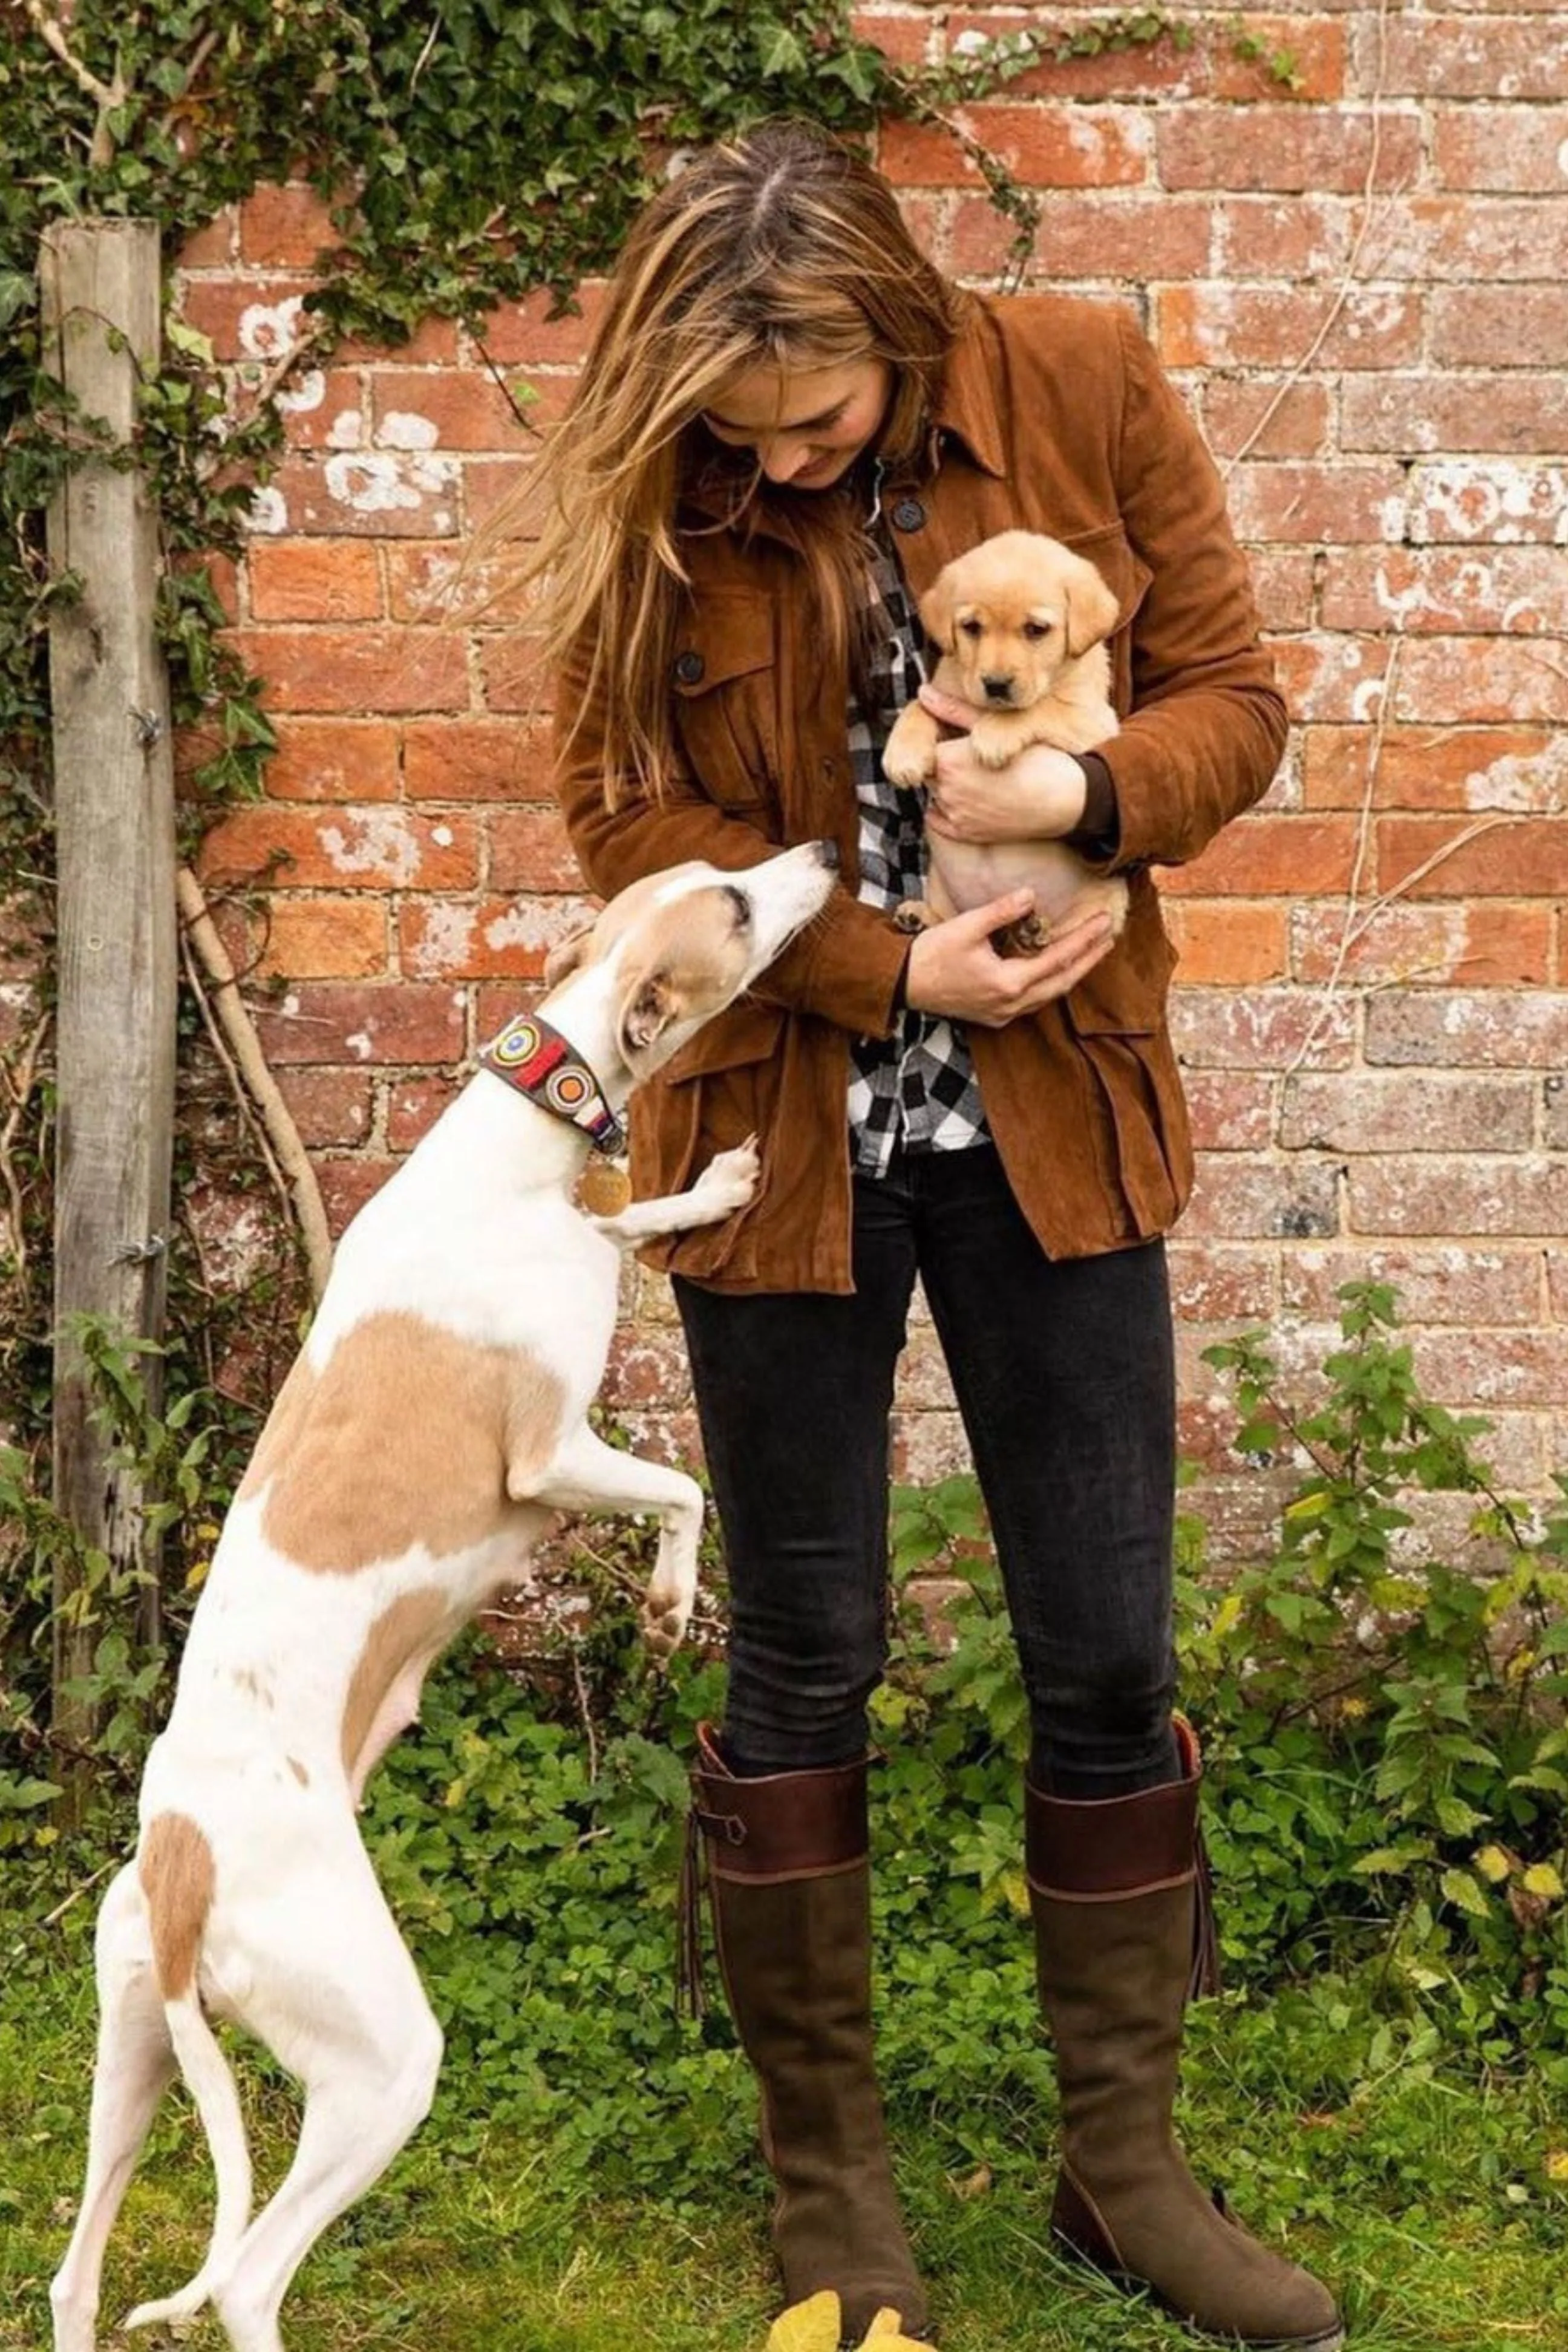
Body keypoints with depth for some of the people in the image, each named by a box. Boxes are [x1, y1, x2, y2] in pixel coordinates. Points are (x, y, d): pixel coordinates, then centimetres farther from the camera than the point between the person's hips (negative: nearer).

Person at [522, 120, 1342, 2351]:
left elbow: (1233, 696, -2)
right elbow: (629, 811, -8)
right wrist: (890, 970, -19)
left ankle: (1125, 2164, 23)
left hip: (1049, 1121, 1)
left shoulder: (1086, 387, -8)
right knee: (807, 1661, 8)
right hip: (782, 1136, -1)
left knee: (1109, 1657, 6)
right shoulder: (650, 495, -8)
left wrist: (1085, 789, -23)